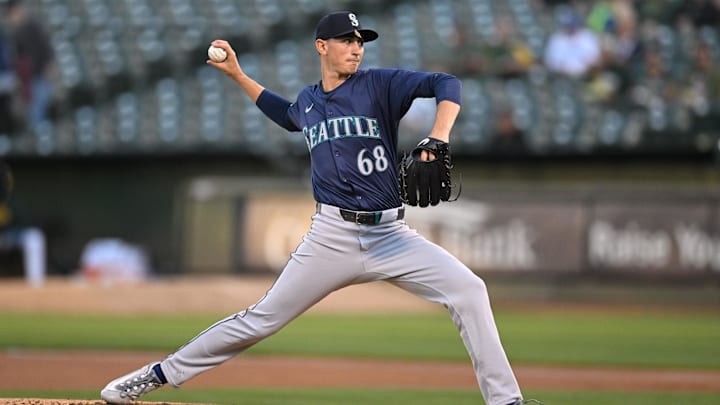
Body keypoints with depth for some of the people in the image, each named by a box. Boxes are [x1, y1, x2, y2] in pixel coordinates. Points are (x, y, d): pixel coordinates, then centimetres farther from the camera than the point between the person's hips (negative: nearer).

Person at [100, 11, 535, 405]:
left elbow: (446, 85, -17)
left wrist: (437, 141, -33)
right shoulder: (308, 101, 11)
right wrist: (237, 75, 31)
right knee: (263, 318, 3)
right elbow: (285, 114, 37)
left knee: (469, 290, -21)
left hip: (389, 234, -2)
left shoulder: (380, 85, -2)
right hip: (332, 237, 2)